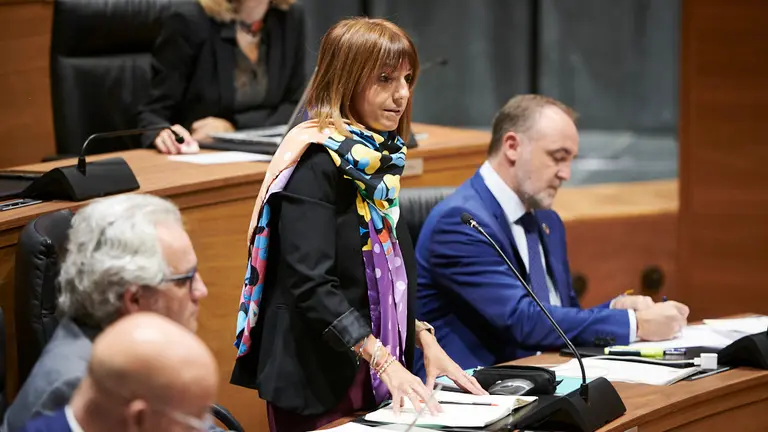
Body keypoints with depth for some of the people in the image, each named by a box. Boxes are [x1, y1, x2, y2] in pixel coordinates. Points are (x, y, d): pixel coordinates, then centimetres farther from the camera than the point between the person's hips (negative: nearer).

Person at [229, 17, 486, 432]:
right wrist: (385, 361, -29)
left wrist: (425, 340, 6)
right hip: (318, 380, -8)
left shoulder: (377, 160, 10)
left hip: (372, 379, 8)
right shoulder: (316, 164, -15)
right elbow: (311, 285, -24)